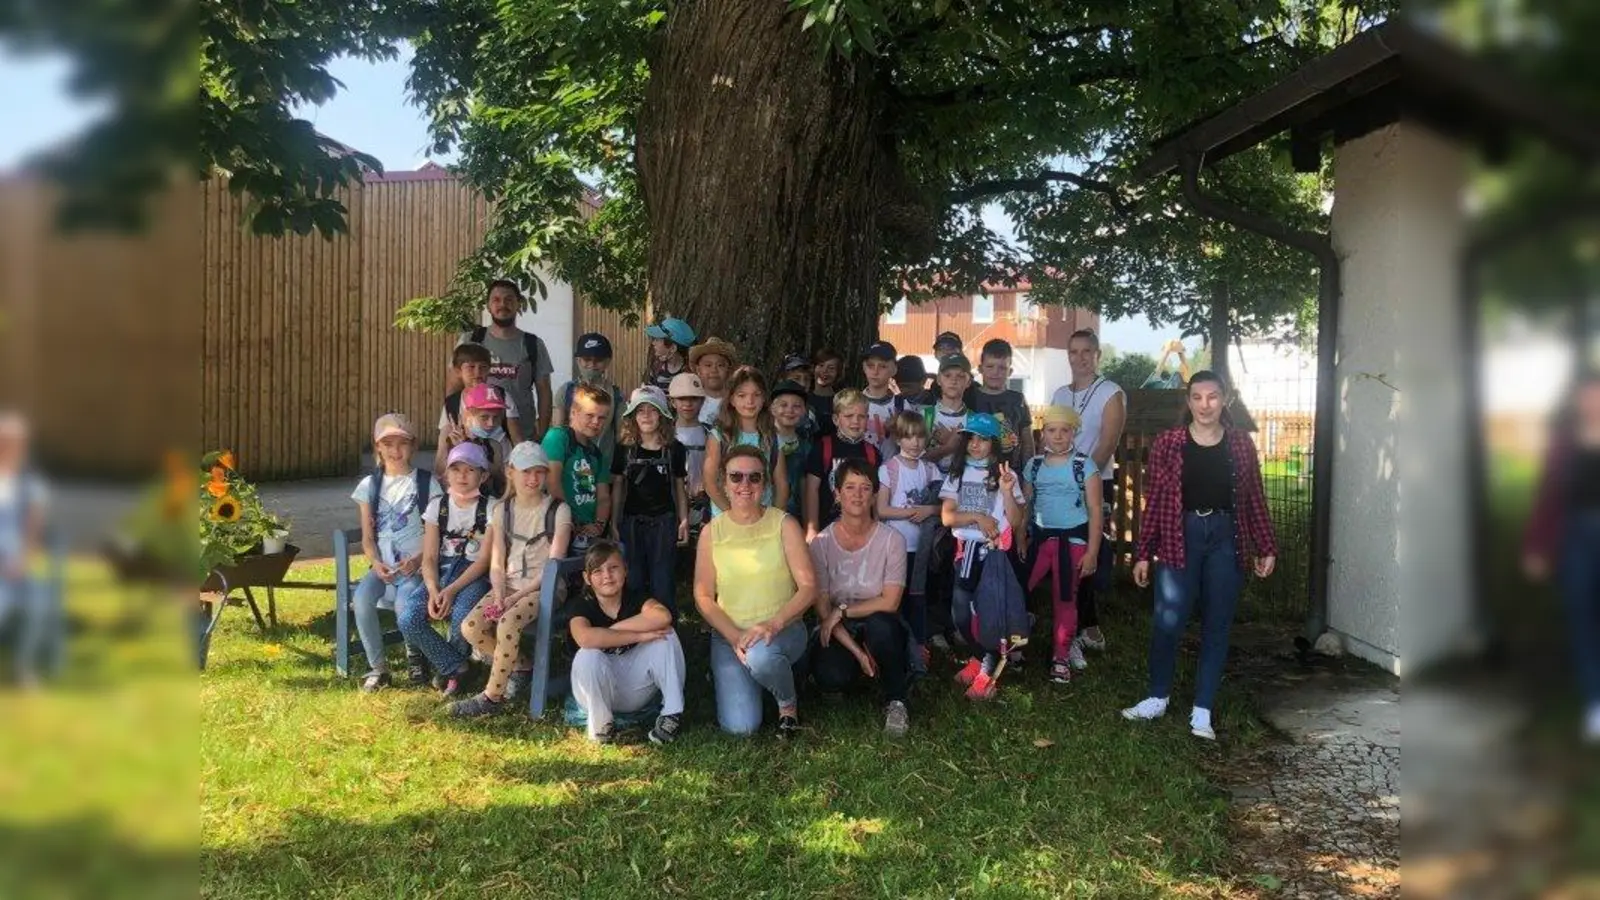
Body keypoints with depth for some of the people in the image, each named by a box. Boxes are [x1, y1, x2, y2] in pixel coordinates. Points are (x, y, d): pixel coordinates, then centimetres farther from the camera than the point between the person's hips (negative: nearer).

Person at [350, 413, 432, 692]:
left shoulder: (426, 483, 1)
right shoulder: (370, 485, 9)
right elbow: (367, 537, 8)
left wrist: (419, 559, -18)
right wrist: (376, 563, -10)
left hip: (416, 565, -3)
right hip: (382, 565, 3)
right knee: (361, 599, -28)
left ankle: (416, 656, 3)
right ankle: (377, 667, -9)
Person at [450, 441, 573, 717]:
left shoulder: (558, 510, -6)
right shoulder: (503, 510, 8)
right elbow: (496, 563, 4)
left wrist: (516, 596, -18)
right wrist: (499, 596, -15)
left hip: (544, 587, -5)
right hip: (508, 585, 5)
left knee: (507, 626, -32)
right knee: (470, 627, -20)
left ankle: (491, 697, -15)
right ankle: (521, 665, 4)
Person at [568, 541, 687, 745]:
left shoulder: (636, 599, -3)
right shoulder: (583, 607, -9)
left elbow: (663, 616, -29)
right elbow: (585, 638, -35)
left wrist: (615, 629, -25)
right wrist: (639, 636, -32)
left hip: (636, 690, 2)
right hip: (598, 692, -2)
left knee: (665, 635, -19)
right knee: (588, 656, -33)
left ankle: (672, 713, -14)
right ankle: (601, 724, -14)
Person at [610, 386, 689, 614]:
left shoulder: (674, 450, 1)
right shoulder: (625, 450, 2)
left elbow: (679, 486, 7)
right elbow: (617, 487, 7)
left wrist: (684, 520, 3)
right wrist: (614, 523, 6)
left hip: (664, 521, -1)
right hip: (632, 522, 1)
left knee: (662, 581, 1)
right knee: (634, 581, 7)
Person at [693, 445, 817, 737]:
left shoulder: (784, 525, -4)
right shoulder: (712, 531, 0)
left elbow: (808, 587, -9)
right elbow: (703, 596, 0)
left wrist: (773, 624, -24)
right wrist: (734, 636, -16)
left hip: (783, 629, -1)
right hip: (728, 634, 2)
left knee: (760, 654, -39)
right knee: (740, 726, -16)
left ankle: (788, 701, -3)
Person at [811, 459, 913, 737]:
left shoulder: (892, 539, -11)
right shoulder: (822, 543, -8)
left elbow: (890, 602, -14)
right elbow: (822, 608, -9)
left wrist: (842, 610, -18)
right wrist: (857, 652, -17)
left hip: (879, 627, 0)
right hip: (838, 630, 1)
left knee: (880, 625, -37)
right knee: (832, 677, -30)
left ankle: (895, 700, -11)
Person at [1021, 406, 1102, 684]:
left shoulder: (1085, 466, -6)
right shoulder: (1034, 465, 5)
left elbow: (1094, 510, -6)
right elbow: (1024, 506, 10)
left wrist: (1092, 551, -10)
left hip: (1073, 539, -3)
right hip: (1040, 537, 3)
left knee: (1065, 600, 6)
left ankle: (1061, 657, 19)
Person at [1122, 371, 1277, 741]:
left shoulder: (1241, 443, 5)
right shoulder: (1168, 443, 0)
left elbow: (1255, 498, 10)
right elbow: (1153, 501, 1)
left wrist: (1266, 547, 6)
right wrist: (1143, 553, 0)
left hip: (1226, 538, 2)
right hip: (1180, 537, -2)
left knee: (1217, 626, 5)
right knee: (1167, 622, -5)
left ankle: (1202, 711, 14)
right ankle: (1157, 698, 16)